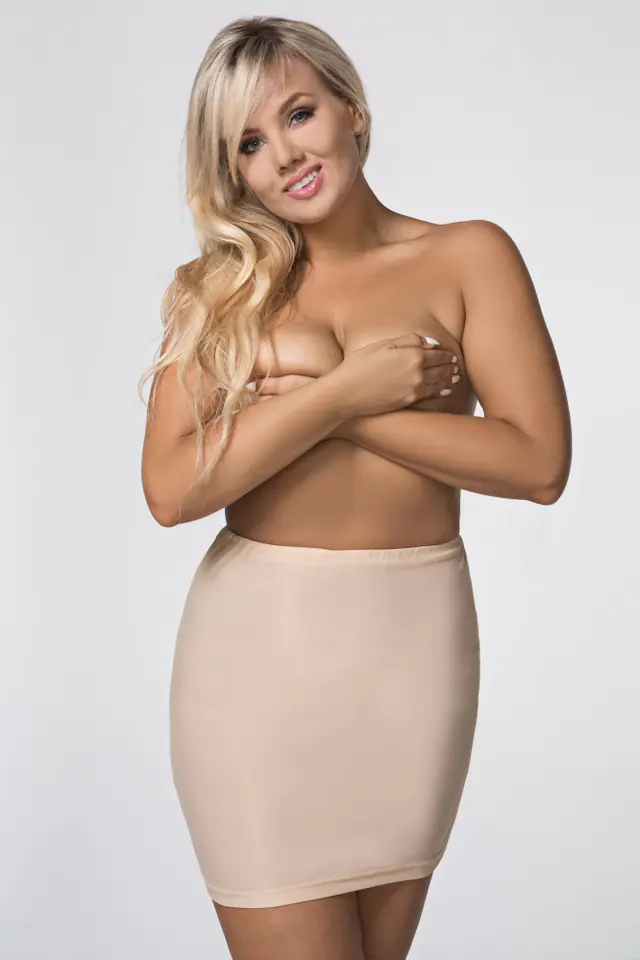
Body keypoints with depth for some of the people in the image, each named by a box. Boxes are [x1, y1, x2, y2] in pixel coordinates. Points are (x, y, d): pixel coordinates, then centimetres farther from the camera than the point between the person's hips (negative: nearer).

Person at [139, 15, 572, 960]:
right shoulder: (220, 287, 5)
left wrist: (312, 393, -11)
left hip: (415, 642, 1)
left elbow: (539, 462, -9)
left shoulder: (467, 257, 2)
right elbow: (171, 487, -8)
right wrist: (345, 393, -15)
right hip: (257, 643, 0)